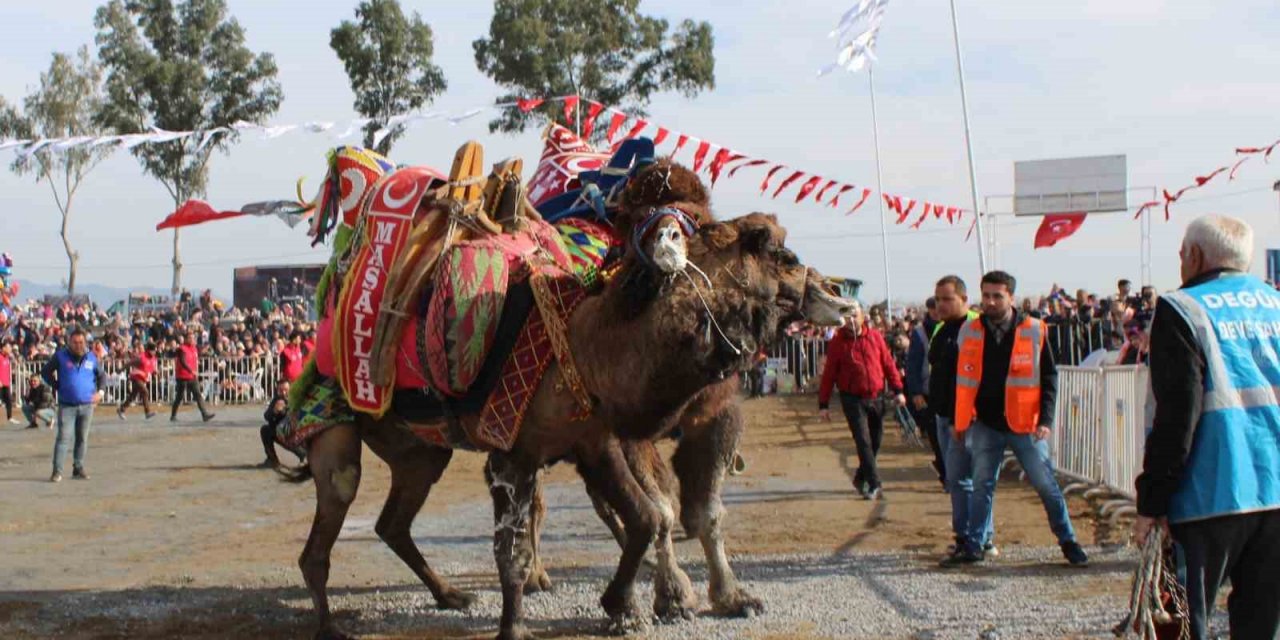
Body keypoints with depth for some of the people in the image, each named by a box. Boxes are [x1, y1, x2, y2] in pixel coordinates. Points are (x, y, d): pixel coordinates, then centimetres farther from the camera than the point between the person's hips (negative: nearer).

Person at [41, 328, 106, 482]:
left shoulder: (91, 358, 6)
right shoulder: (60, 356, -2)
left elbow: (102, 376, 19)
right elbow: (45, 372, 8)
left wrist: (100, 391, 4)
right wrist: (57, 386, 0)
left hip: (87, 405, 3)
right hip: (67, 405, -3)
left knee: (83, 439, 9)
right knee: (63, 437, -11)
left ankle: (78, 468, 19)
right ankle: (57, 471, -11)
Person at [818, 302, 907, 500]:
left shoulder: (875, 337, 4)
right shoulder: (837, 343, -3)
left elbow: (888, 364, 8)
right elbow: (828, 374, -1)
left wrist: (898, 390, 2)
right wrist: (823, 404, -3)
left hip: (876, 398, 3)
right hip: (853, 400, -3)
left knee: (876, 441, 10)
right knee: (864, 442, -10)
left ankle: (860, 478, 30)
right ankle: (874, 484, -9)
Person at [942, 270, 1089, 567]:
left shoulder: (1034, 331, -5)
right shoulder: (969, 332, 2)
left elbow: (1049, 377, 0)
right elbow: (963, 378, 10)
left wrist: (1046, 420, -8)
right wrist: (962, 421, 8)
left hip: (1025, 424, -2)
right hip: (985, 425, 2)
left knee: (1046, 484, 2)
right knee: (981, 485, 7)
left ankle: (1068, 542, 14)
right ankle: (973, 546, 14)